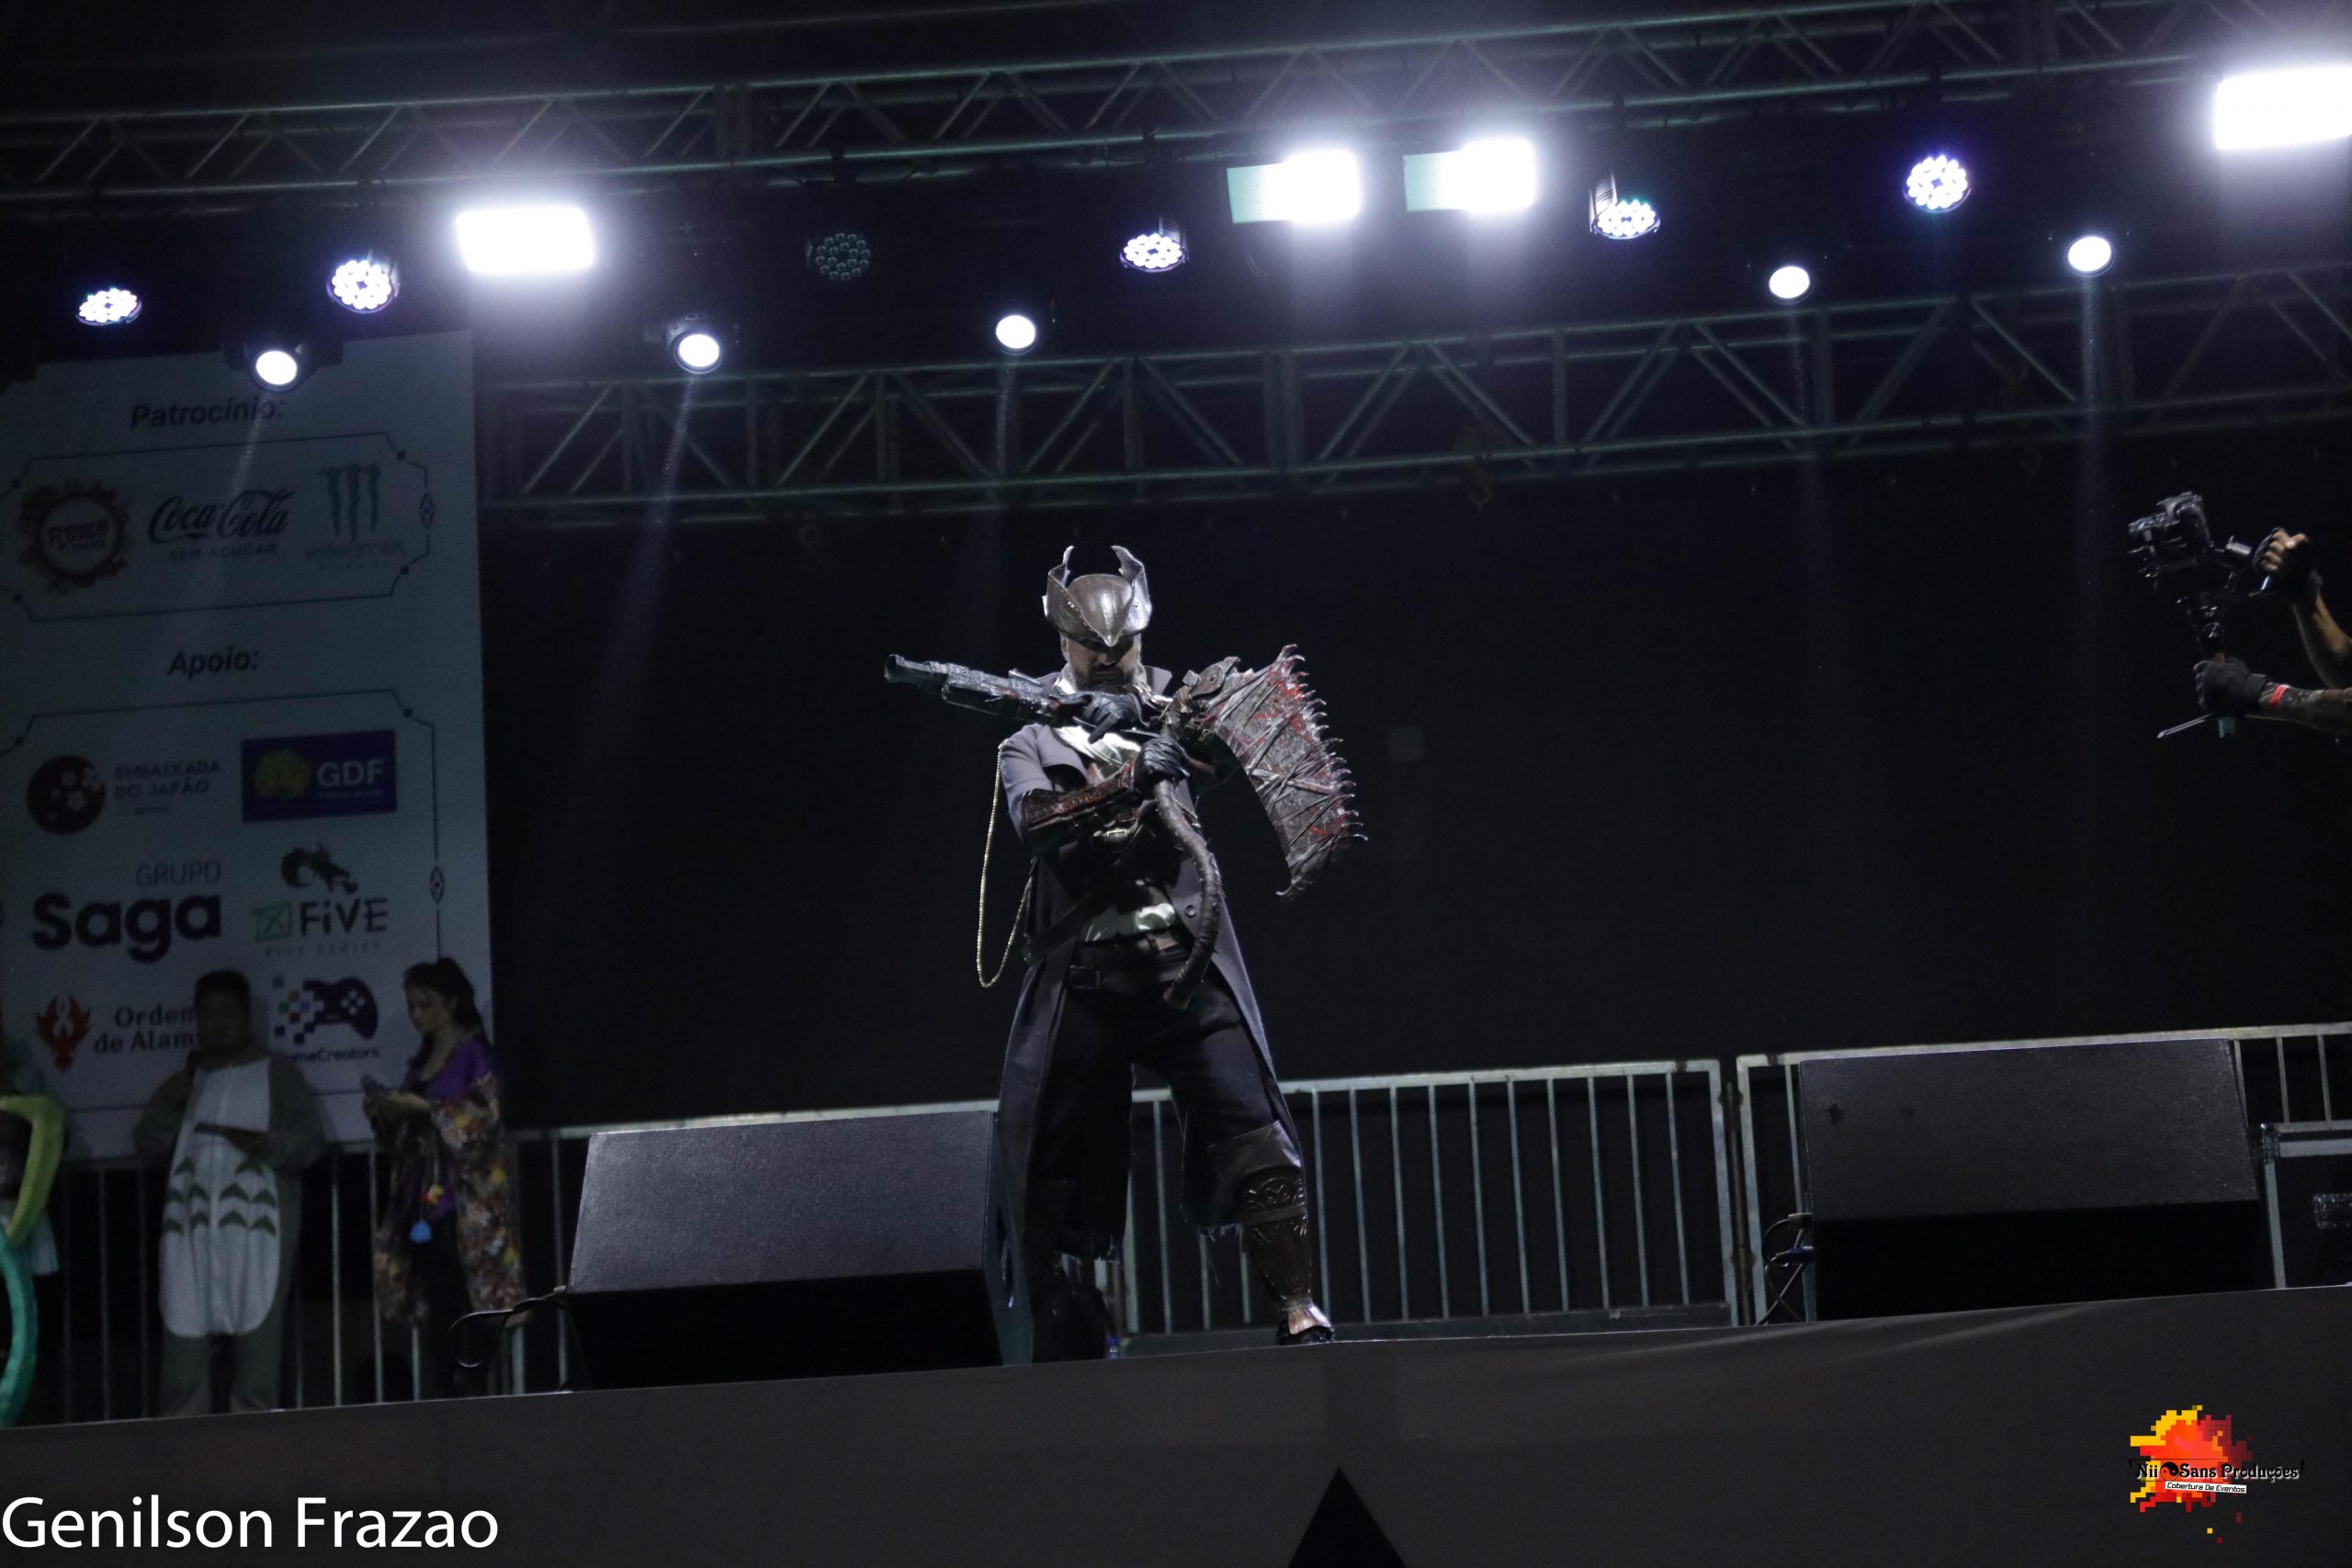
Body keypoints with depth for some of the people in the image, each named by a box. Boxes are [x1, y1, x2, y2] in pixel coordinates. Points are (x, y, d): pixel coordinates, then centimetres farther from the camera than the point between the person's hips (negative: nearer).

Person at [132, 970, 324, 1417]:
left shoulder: (277, 1073, 7)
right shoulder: (185, 1078, 21)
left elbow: (311, 1138, -2)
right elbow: (146, 1145, 15)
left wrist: (266, 1143, -20)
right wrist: (166, 1105, -3)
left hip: (256, 1228, -3)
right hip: (192, 1231, 4)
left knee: (256, 1340, -5)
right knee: (184, 1338, -2)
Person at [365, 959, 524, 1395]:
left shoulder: (475, 1053, 0)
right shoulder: (421, 1061, 20)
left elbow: (484, 1114, -12)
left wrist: (422, 1107, -16)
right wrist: (384, 1113, 3)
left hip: (463, 1199, -7)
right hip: (422, 1197, 7)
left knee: (464, 1306, -12)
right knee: (434, 1309, 1)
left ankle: (472, 1394, -13)